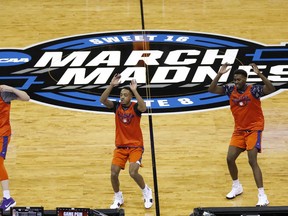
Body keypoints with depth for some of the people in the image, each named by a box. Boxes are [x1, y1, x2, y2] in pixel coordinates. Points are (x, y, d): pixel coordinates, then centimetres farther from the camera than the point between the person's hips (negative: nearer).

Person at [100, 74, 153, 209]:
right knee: (114, 173, -9)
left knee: (133, 172, -21)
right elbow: (102, 100, -19)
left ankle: (147, 192, 8)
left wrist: (135, 90, -38)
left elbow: (143, 108, -36)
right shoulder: (117, 106, -3)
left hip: (136, 146, -3)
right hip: (120, 146, 3)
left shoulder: (135, 107, -12)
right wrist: (111, 85, -29)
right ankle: (118, 198, 17)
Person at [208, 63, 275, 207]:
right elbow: (212, 90, -8)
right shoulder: (231, 90, -3)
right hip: (239, 130, 6)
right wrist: (219, 74, -20)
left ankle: (262, 196, -16)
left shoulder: (253, 90, -16)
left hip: (254, 129, -6)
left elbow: (271, 89, -31)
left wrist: (259, 74, -40)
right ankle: (237, 187, 27)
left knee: (252, 161, -16)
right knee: (230, 158, 2)